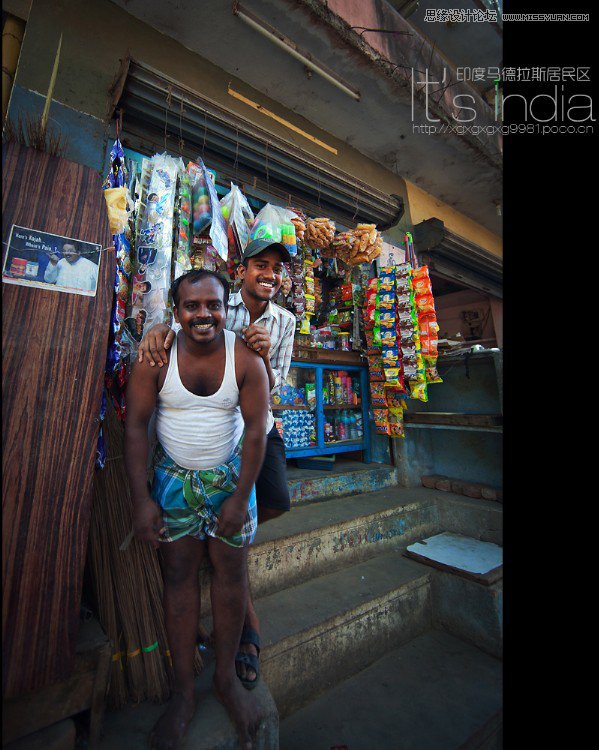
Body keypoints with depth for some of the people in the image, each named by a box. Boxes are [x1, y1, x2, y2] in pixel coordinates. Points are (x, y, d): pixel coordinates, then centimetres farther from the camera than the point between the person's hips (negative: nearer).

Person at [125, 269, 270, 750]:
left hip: (230, 476, 1)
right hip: (173, 478, 0)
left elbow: (256, 429, -11)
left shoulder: (246, 359, -13)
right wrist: (142, 499, -9)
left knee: (232, 575, 9)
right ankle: (183, 690, 30)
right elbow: (136, 426, -7)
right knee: (179, 577, 9)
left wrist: (240, 497, -11)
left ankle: (227, 677, 32)